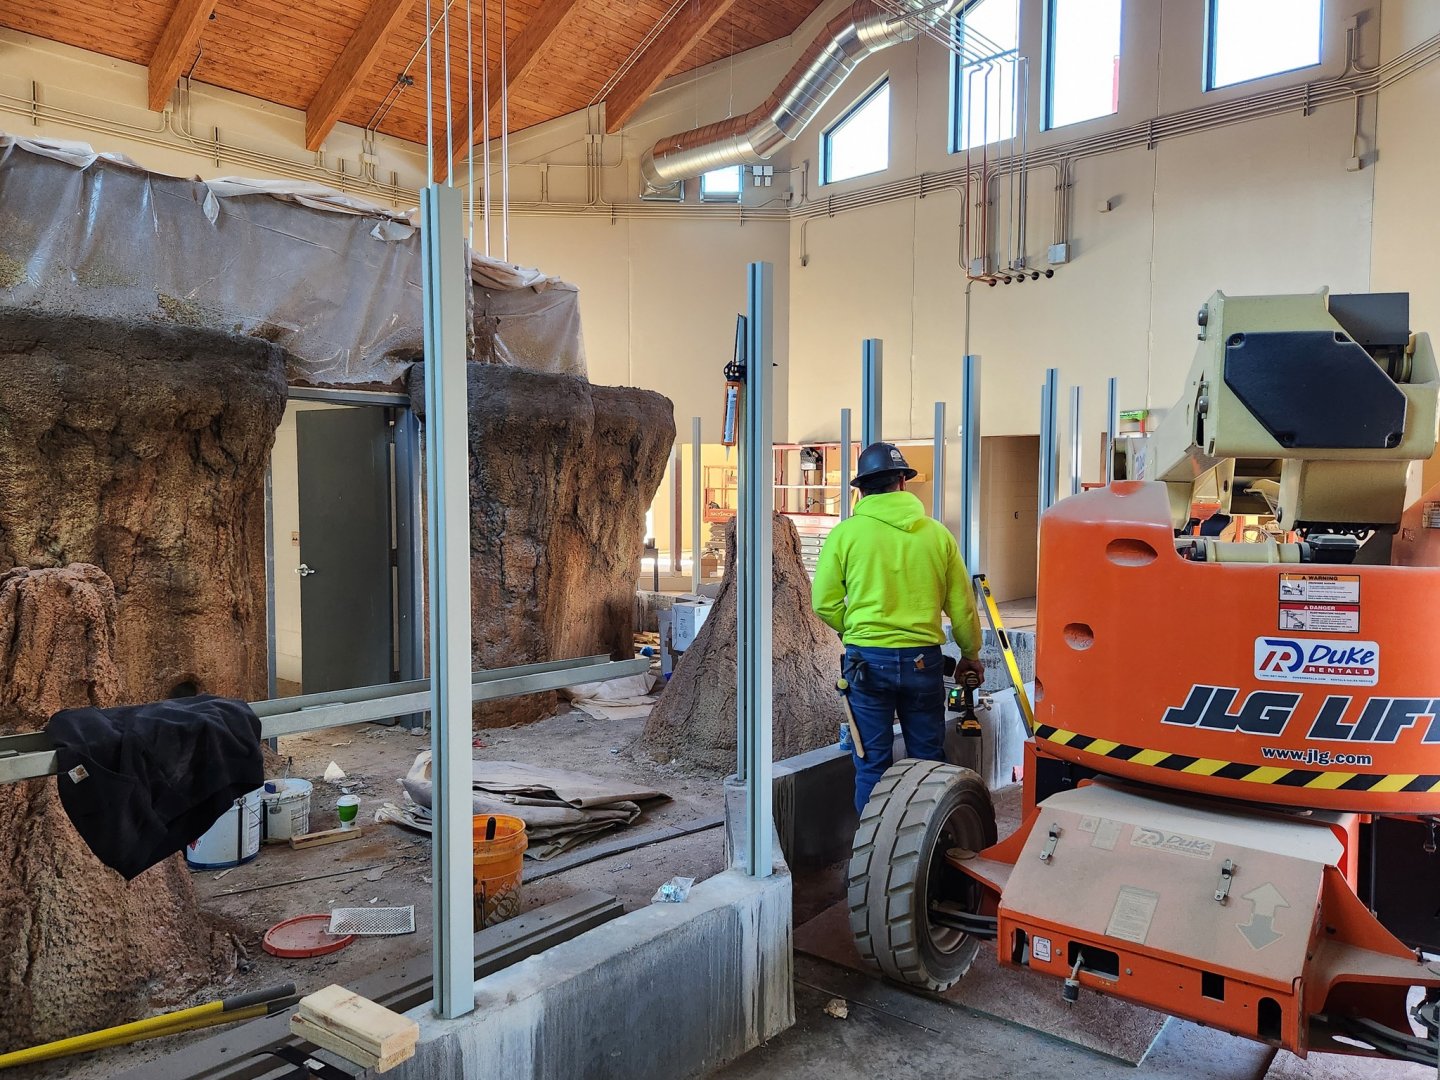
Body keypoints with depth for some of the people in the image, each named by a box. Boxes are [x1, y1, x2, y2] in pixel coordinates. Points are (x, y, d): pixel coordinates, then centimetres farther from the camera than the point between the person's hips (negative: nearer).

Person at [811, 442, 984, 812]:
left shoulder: (845, 533, -4)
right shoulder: (937, 534, 2)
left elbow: (824, 603, -4)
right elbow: (962, 605, 7)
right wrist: (970, 653, 22)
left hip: (867, 659, -2)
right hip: (923, 660, 2)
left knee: (872, 763, 7)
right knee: (928, 759, 14)